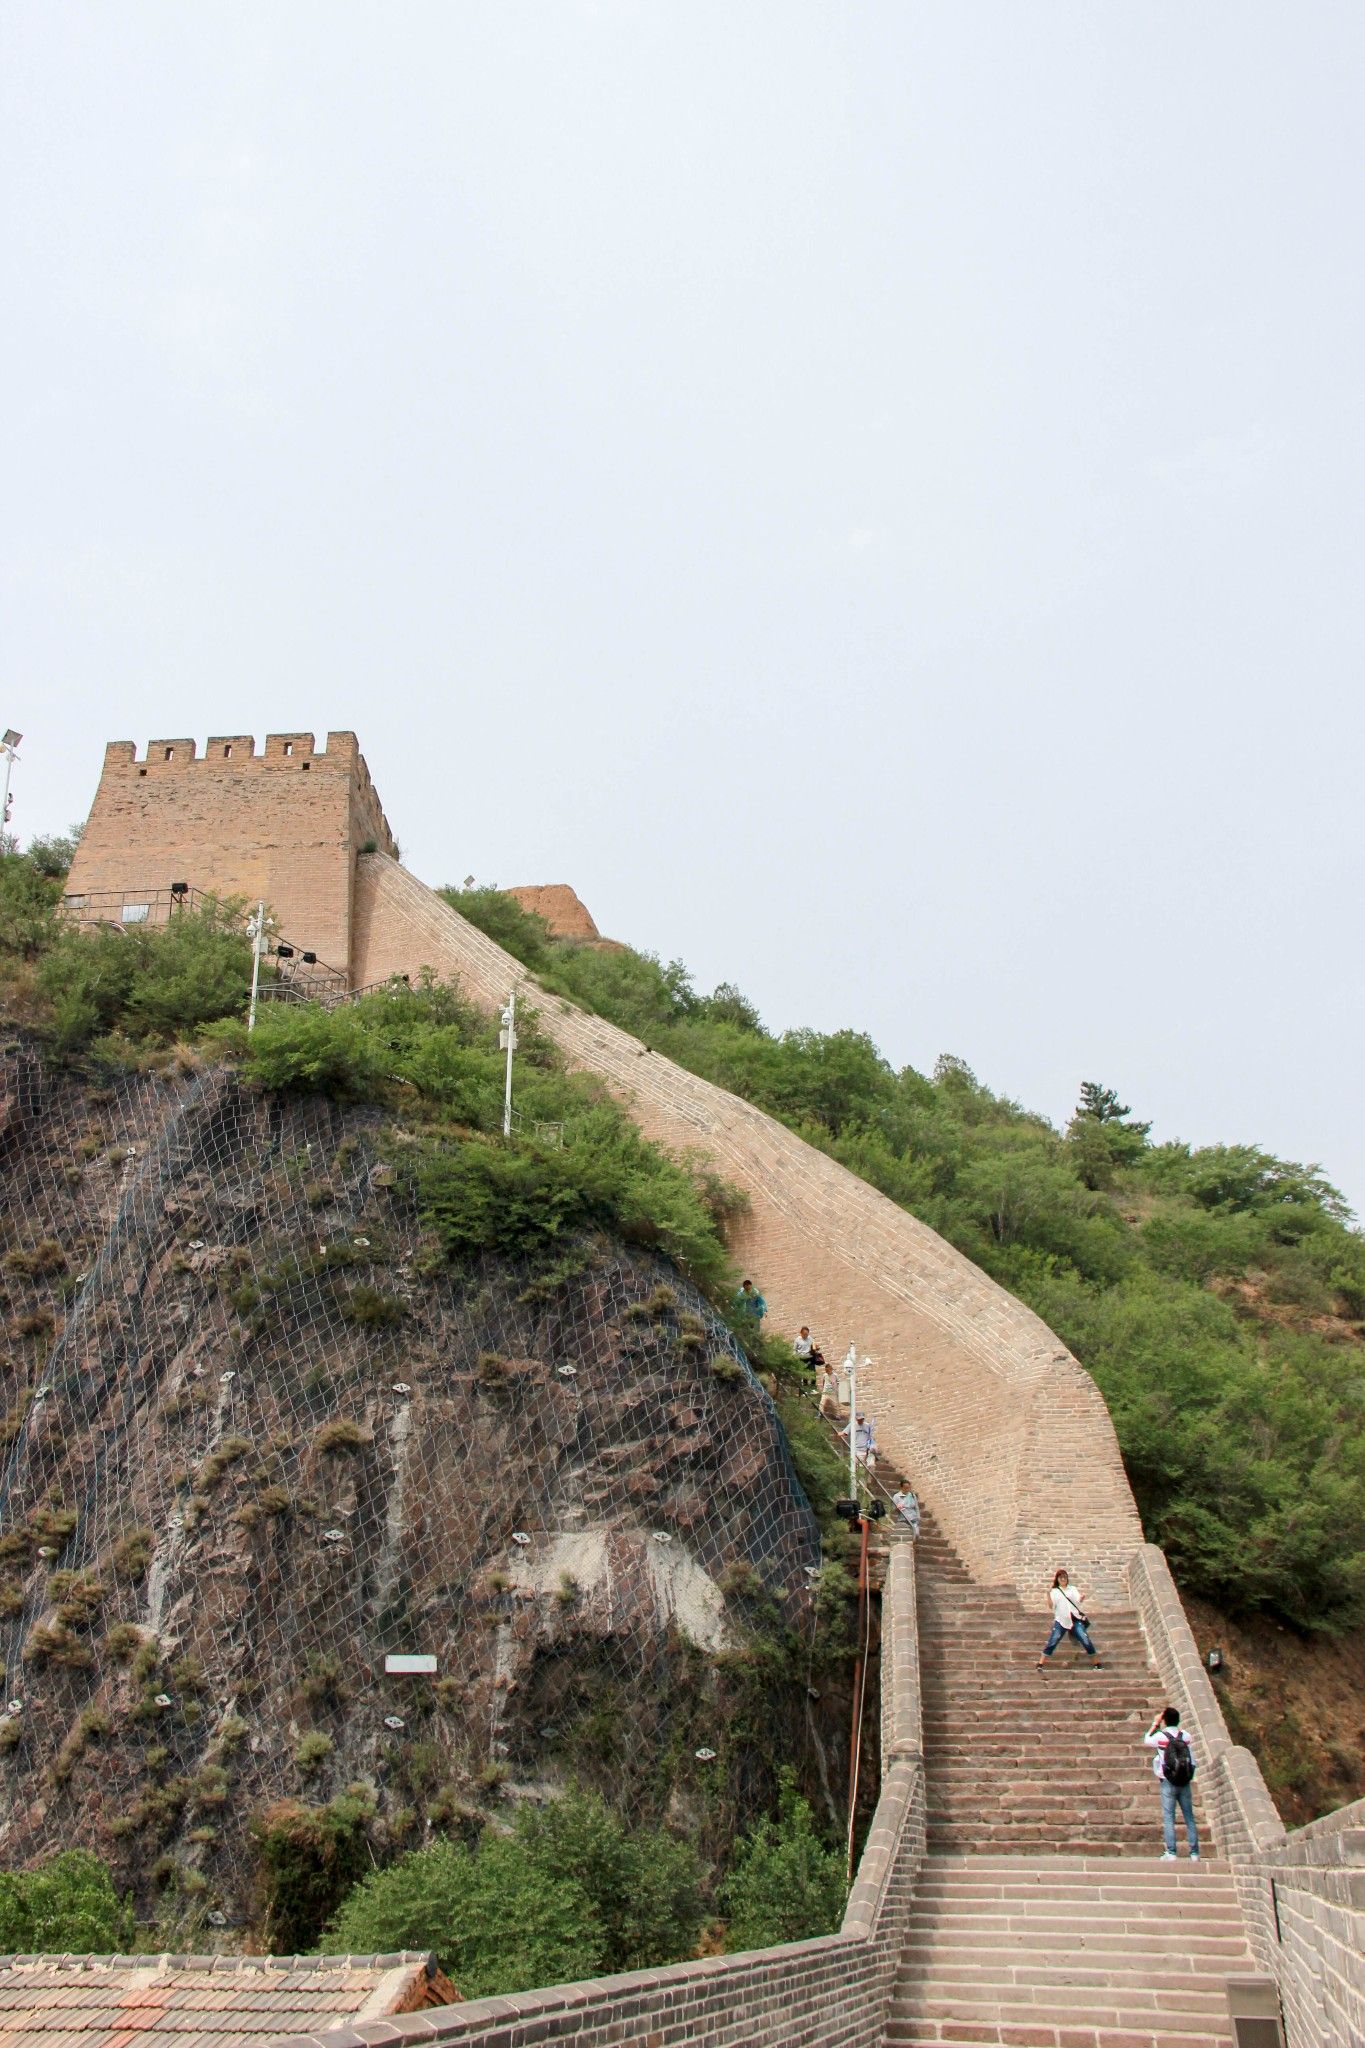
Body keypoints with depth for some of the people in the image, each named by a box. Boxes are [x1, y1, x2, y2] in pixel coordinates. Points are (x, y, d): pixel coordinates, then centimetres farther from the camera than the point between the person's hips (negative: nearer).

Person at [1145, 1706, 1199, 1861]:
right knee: (1189, 1816, 9)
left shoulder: (1160, 1736, -7)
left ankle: (1171, 1853, -4)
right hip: (1185, 1782, 3)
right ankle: (1194, 1852, 8)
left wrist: (1155, 1724, 16)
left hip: (1168, 1783, -3)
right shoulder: (1185, 1736, 1)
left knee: (1168, 1817, 0)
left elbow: (1145, 1742, 14)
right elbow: (1193, 1761, 5)